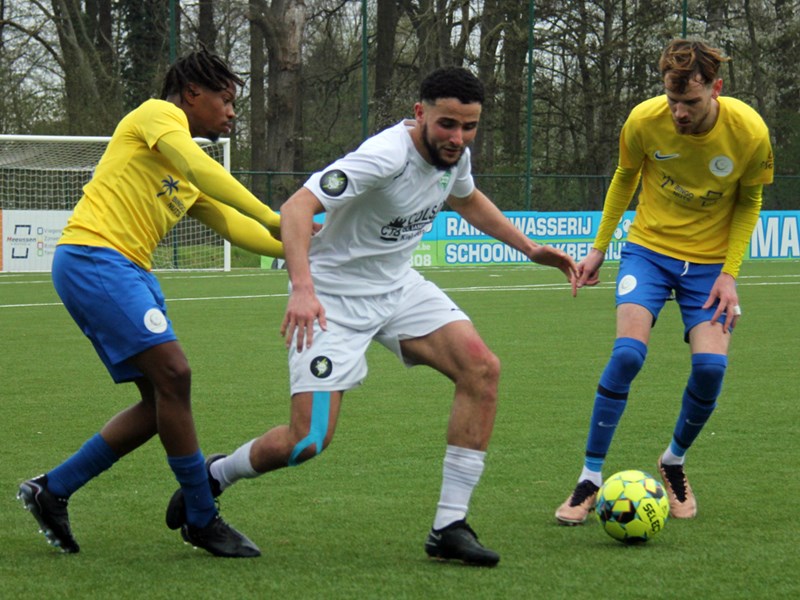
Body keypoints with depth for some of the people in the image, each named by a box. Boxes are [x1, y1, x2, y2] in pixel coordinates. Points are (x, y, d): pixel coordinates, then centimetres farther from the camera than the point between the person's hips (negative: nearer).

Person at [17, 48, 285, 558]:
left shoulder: (190, 183, 25)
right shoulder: (158, 114, -2)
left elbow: (235, 226, 24)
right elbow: (198, 167, -19)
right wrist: (272, 219, -22)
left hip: (129, 270, 10)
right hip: (92, 256, -10)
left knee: (162, 401, 5)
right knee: (173, 373, -16)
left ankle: (53, 491, 14)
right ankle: (202, 520, -9)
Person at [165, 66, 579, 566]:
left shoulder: (454, 154, -2)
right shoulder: (387, 156, -28)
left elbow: (467, 199, 24)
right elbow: (297, 206, -36)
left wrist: (530, 248, 19)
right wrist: (302, 288, -49)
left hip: (398, 286, 7)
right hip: (334, 298, -7)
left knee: (482, 369, -15)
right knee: (309, 440, -14)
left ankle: (450, 527, -9)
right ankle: (213, 477, 19)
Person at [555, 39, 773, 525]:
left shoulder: (749, 131, -18)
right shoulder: (645, 121, -17)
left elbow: (749, 201, -1)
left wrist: (729, 273, -9)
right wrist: (600, 247, 7)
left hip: (711, 260, 0)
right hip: (649, 248, 0)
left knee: (711, 365, -15)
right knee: (627, 353, -20)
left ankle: (675, 461, 15)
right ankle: (590, 480, -7)